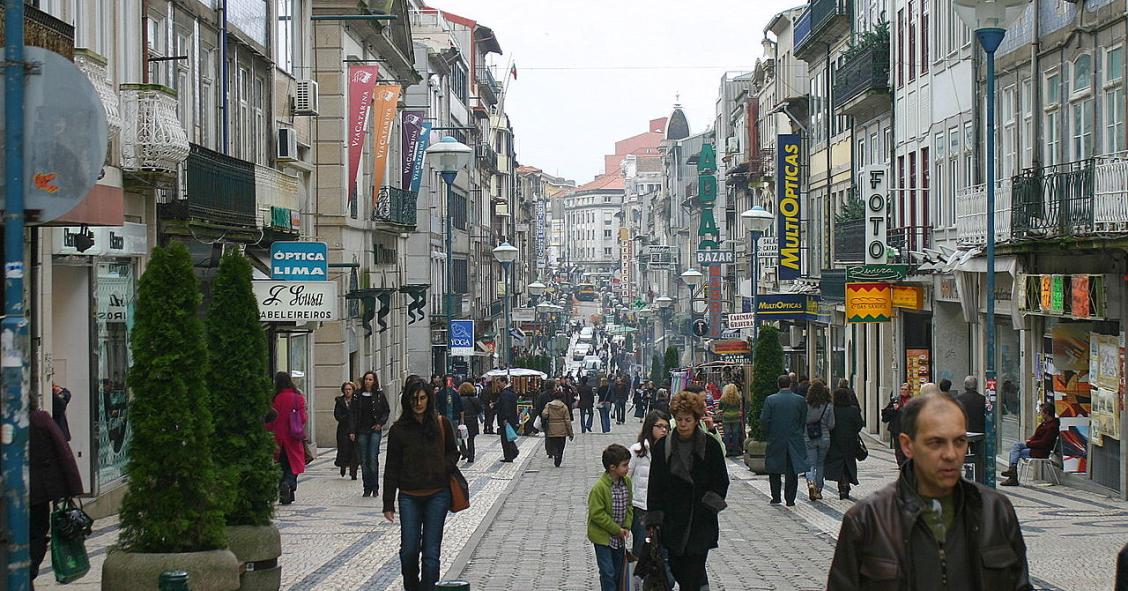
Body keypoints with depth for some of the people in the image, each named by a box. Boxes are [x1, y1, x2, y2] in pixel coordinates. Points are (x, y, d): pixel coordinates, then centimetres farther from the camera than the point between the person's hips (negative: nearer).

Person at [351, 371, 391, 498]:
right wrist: (353, 431, 1)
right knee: (364, 460, 2)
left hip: (375, 430, -2)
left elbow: (387, 410, 8)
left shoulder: (379, 394, 2)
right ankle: (367, 488, 10)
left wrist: (380, 423, -6)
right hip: (362, 431, 2)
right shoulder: (359, 395, 6)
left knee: (373, 459, -10)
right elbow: (354, 413, 8)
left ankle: (375, 488, -2)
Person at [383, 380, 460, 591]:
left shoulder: (442, 424, 2)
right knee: (409, 549, 0)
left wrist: (445, 467, -7)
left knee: (431, 551, -1)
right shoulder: (399, 429, 0)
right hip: (409, 496, 0)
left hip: (437, 494, 0)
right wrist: (388, 503, 0)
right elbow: (392, 468, 2)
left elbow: (453, 452, 16)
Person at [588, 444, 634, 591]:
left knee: (618, 572, 16)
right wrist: (617, 530, -17)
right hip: (603, 537, -7)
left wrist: (626, 526, -3)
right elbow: (597, 514, -21)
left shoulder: (627, 482, -1)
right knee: (608, 573, -5)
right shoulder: (599, 488, -23)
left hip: (619, 537, 7)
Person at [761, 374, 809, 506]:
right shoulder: (800, 400, -3)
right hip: (795, 441, 1)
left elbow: (764, 420, -8)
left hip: (775, 441, -1)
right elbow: (804, 421, 0)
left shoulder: (770, 400, -7)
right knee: (792, 471, 6)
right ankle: (790, 499, 6)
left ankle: (776, 497, 13)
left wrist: (768, 433, 8)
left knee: (774, 470, 13)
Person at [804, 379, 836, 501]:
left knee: (811, 464, 3)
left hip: (809, 439, -1)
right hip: (824, 438, 1)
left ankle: (811, 483, -25)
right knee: (820, 464, 17)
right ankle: (818, 490, 19)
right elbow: (831, 425, -4)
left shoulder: (806, 406, -7)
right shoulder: (828, 407, -6)